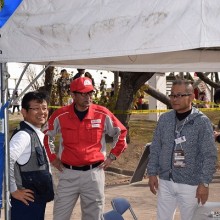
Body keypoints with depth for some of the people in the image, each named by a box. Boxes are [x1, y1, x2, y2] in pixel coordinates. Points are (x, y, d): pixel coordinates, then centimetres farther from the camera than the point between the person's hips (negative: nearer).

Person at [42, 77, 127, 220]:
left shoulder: (103, 114, -3)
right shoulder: (61, 115, -3)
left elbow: (121, 133, 10)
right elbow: (46, 135, 14)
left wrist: (112, 157, 6)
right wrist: (53, 157, 9)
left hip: (94, 173, 0)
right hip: (68, 174, 0)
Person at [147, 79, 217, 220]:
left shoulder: (202, 121, -10)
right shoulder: (164, 119, 3)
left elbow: (210, 155, -10)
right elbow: (155, 148, 9)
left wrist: (205, 183, -14)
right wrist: (152, 173, 3)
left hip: (190, 185, -4)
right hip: (165, 182, 4)